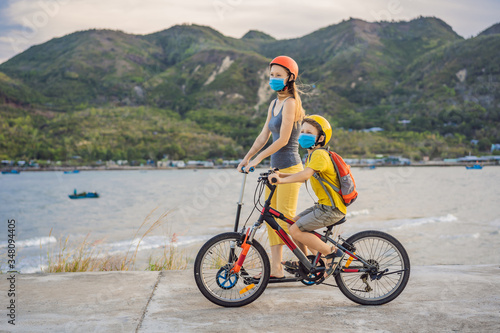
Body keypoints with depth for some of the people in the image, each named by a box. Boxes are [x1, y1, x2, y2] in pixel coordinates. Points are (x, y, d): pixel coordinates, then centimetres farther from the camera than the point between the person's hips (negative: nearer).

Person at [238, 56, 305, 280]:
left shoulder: (290, 103, -13)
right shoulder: (274, 104, 14)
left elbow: (283, 140, -18)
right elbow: (263, 136, 16)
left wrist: (258, 159, -14)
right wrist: (247, 157, 8)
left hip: (290, 168, -9)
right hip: (276, 167, 9)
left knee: (286, 219, -5)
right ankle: (276, 269, 13)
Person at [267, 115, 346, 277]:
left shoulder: (320, 154, -17)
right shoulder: (311, 155, 16)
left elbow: (306, 174, -34)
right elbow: (303, 177, 19)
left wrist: (282, 180, -39)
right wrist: (281, 174, 8)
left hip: (332, 209, -10)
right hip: (323, 205, 10)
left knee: (296, 230, -14)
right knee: (293, 222, 13)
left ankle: (332, 252, -4)